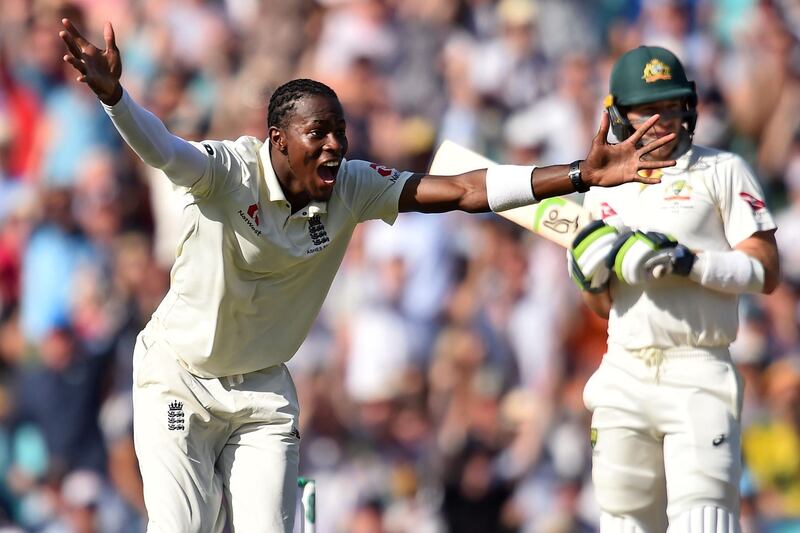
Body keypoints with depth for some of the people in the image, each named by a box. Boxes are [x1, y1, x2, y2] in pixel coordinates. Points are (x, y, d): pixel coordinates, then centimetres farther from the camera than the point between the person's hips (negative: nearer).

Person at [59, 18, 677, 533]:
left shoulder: (353, 187, -9)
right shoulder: (227, 170, -22)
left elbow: (461, 191, -13)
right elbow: (162, 150, -42)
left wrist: (582, 175, -22)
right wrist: (112, 94, -64)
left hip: (264, 392, 4)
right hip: (179, 378, -4)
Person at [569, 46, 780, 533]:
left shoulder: (722, 172, 1)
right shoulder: (605, 191, 15)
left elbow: (765, 272, -5)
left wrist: (688, 262, -17)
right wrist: (591, 269, -3)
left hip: (697, 376, -5)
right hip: (624, 378, 5)